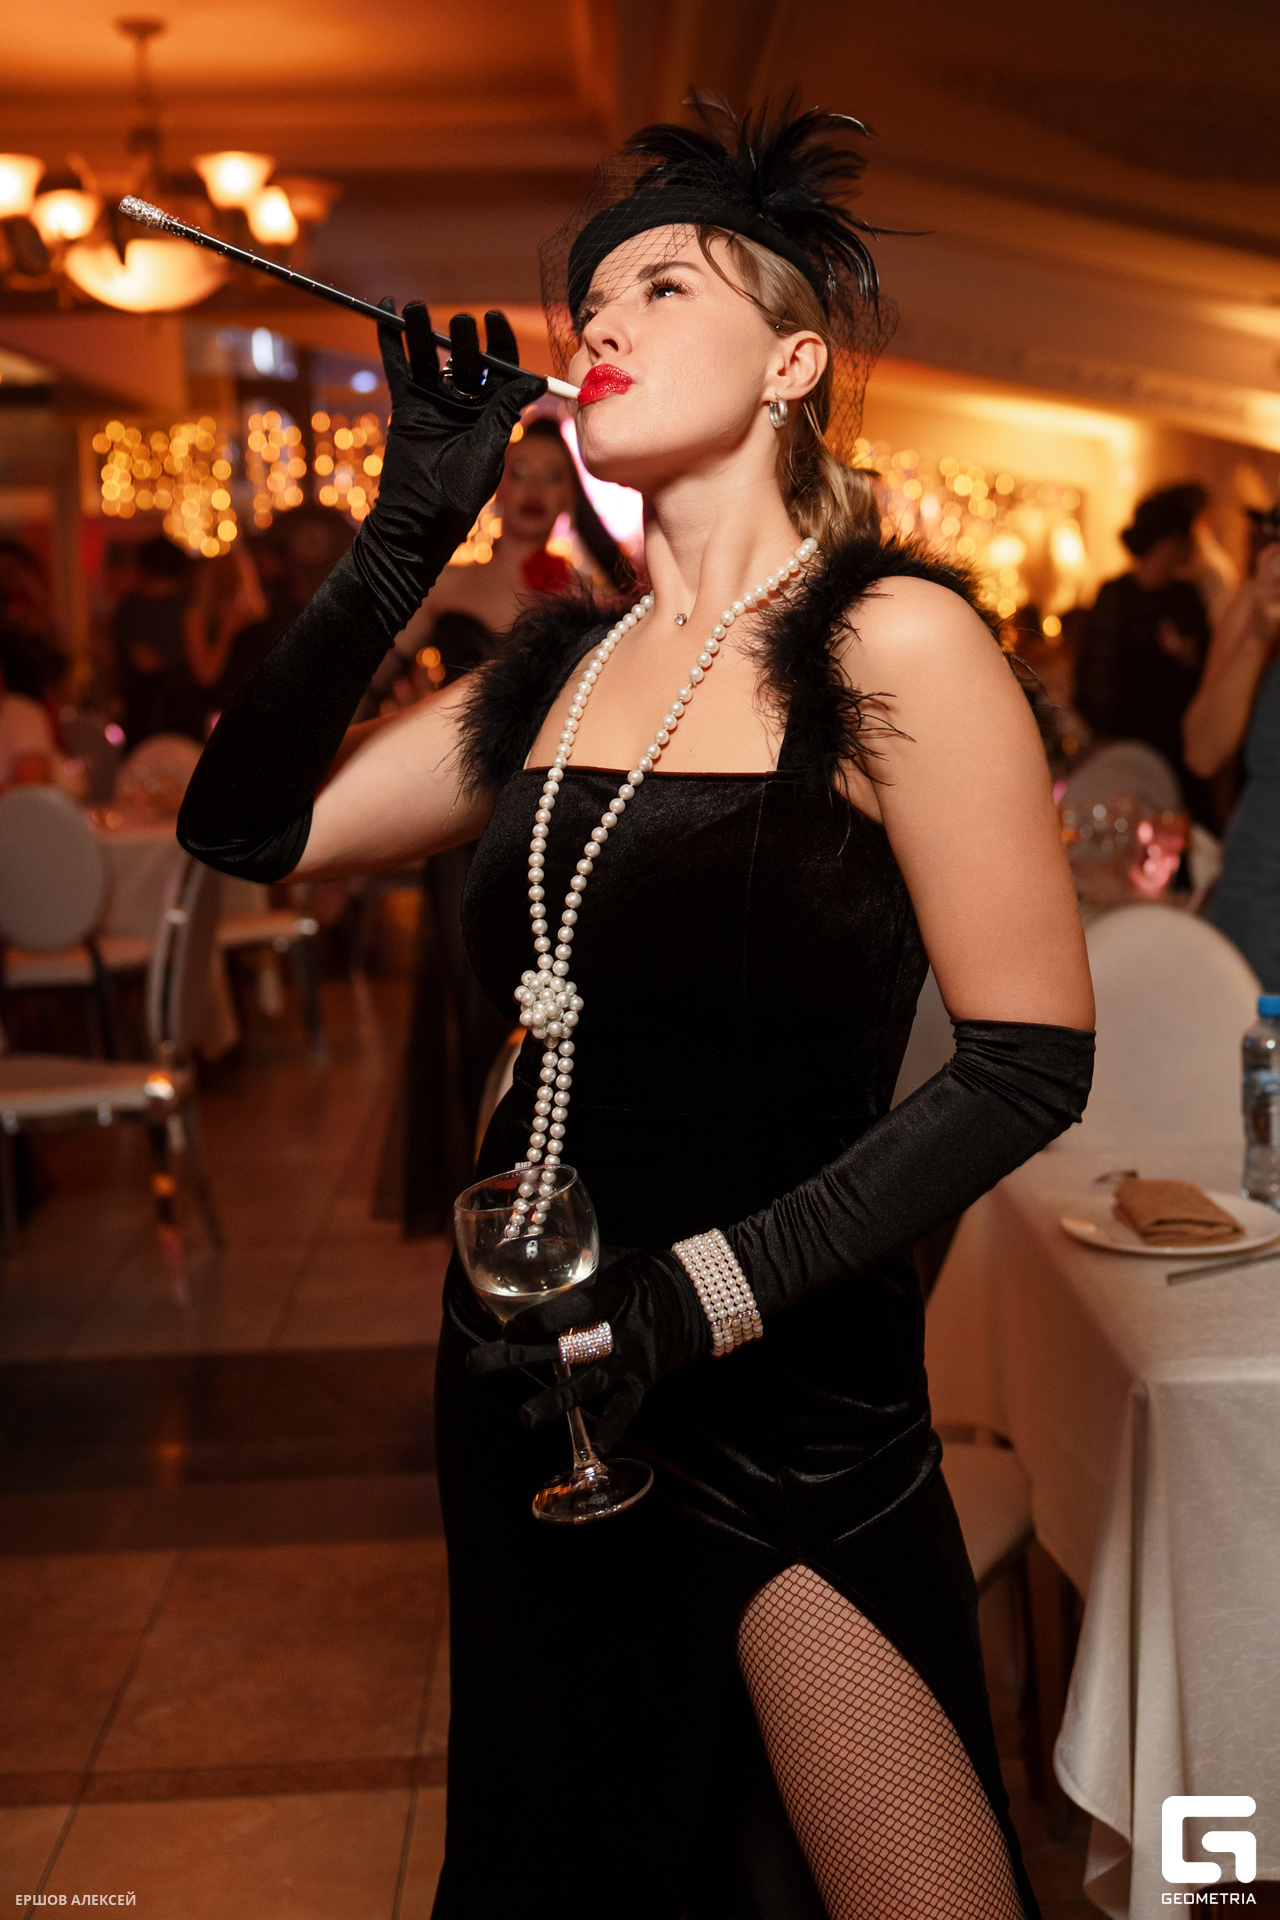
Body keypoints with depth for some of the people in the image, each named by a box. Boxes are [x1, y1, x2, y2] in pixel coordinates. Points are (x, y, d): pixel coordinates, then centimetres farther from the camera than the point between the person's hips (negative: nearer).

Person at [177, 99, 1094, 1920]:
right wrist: (405, 537, -5)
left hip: (788, 1411, -6)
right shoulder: (563, 663, 4)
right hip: (534, 1389, 6)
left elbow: (1030, 1063, -16)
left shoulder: (892, 644, -14)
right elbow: (248, 828, 3)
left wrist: (705, 1288, -20)